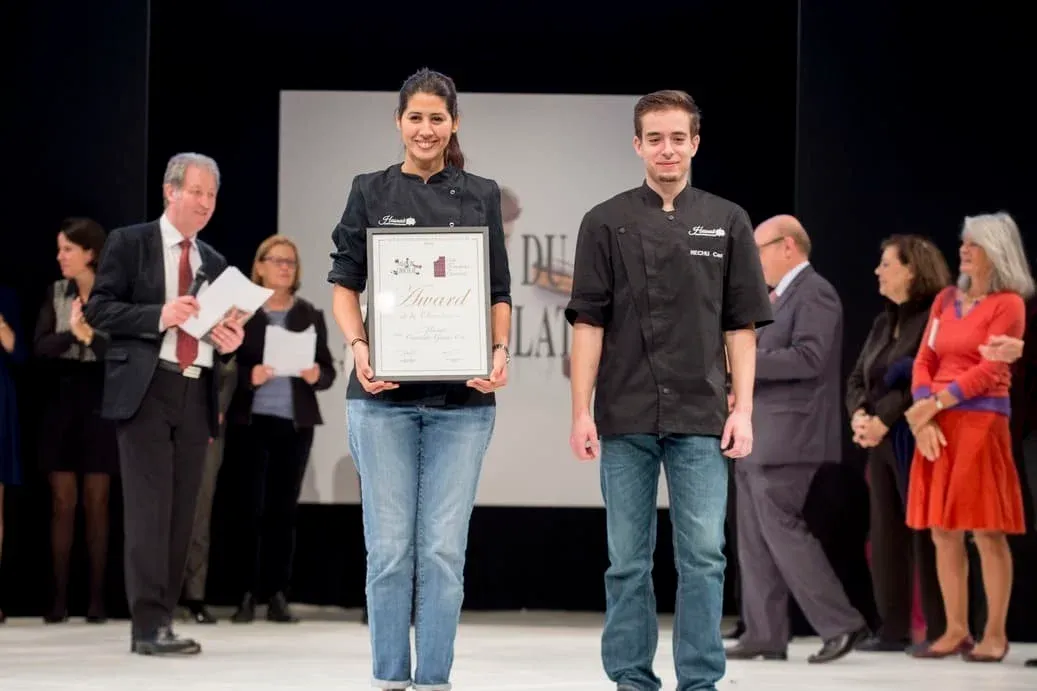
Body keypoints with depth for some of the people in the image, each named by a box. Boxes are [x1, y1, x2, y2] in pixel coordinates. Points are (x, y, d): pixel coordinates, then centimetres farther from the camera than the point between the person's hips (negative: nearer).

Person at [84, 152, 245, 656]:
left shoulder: (215, 263, 18)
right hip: (145, 389, -5)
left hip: (196, 396, 5)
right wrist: (159, 315, -17)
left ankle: (161, 619, 9)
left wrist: (229, 343, 0)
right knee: (150, 506, -10)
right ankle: (149, 625, -10)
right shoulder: (129, 243, 3)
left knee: (181, 511, 4)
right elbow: (98, 309, -5)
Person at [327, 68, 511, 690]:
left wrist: (501, 351, -9)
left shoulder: (481, 195, 10)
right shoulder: (370, 193, 8)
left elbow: (500, 292, 9)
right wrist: (359, 348, -11)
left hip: (463, 395, 0)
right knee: (390, 548, 1)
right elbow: (345, 284, 6)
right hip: (385, 392, 0)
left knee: (444, 550, -1)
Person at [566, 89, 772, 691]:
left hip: (700, 418, 0)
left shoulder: (727, 222, 6)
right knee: (628, 560, 5)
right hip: (626, 418, 0)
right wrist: (582, 412, -5)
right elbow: (589, 322, 1)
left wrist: (742, 410, -2)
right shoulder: (607, 223, 4)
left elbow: (741, 325, 5)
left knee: (703, 556, -1)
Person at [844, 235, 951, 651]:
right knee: (886, 535, 7)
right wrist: (859, 415, -3)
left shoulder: (933, 318, -8)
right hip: (880, 442, 8)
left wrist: (884, 421, -16)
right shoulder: (883, 323, 18)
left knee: (924, 535, -6)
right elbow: (857, 378, 16)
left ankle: (940, 630, -2)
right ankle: (894, 630, 11)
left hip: (914, 440, -8)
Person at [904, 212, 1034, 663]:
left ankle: (995, 634, 0)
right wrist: (922, 415, -7)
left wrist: (935, 403, -12)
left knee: (987, 532, -5)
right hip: (937, 425, 6)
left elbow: (989, 370, -11)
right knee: (943, 532, 6)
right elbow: (924, 362, 8)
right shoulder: (946, 300, 14)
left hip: (982, 422, -6)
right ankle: (956, 630, 12)